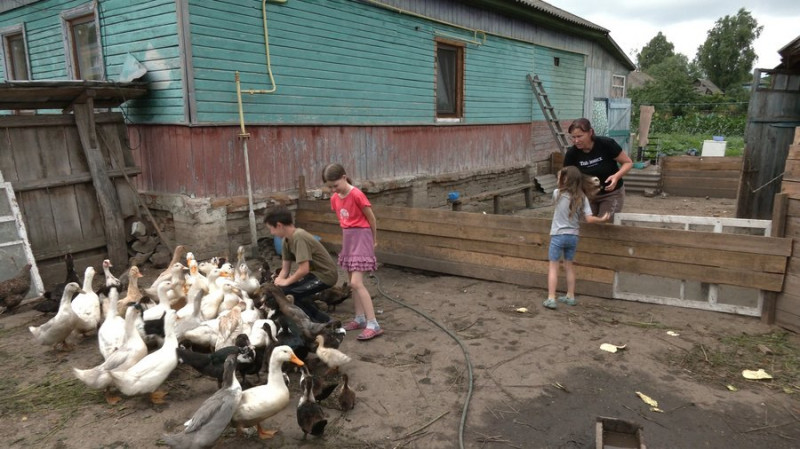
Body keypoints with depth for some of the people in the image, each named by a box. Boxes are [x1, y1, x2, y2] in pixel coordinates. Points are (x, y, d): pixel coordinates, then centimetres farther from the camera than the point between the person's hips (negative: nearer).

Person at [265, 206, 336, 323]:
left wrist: (287, 282, -15)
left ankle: (321, 319, 0)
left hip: (326, 275, -9)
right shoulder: (286, 240, 3)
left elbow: (304, 269, -29)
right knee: (279, 288, 7)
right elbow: (285, 269, 8)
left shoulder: (299, 237, -24)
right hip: (314, 272, 9)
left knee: (286, 291, -16)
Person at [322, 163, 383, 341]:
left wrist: (374, 240, 2)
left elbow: (371, 218, -9)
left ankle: (373, 325, -12)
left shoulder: (357, 195, -19)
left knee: (356, 283, -14)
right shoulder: (334, 198, 4)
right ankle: (360, 318, 25)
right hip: (348, 239, 8)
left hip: (361, 238, -8)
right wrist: (348, 237, 15)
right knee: (352, 282, 13)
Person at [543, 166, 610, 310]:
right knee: (569, 266, 18)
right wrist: (602, 219, 8)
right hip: (573, 236, 4)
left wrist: (560, 180, 20)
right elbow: (589, 219, -7)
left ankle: (551, 298, -4)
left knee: (553, 266, 1)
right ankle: (570, 296, 27)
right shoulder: (582, 198, -3)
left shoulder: (558, 193, -10)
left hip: (558, 235, -4)